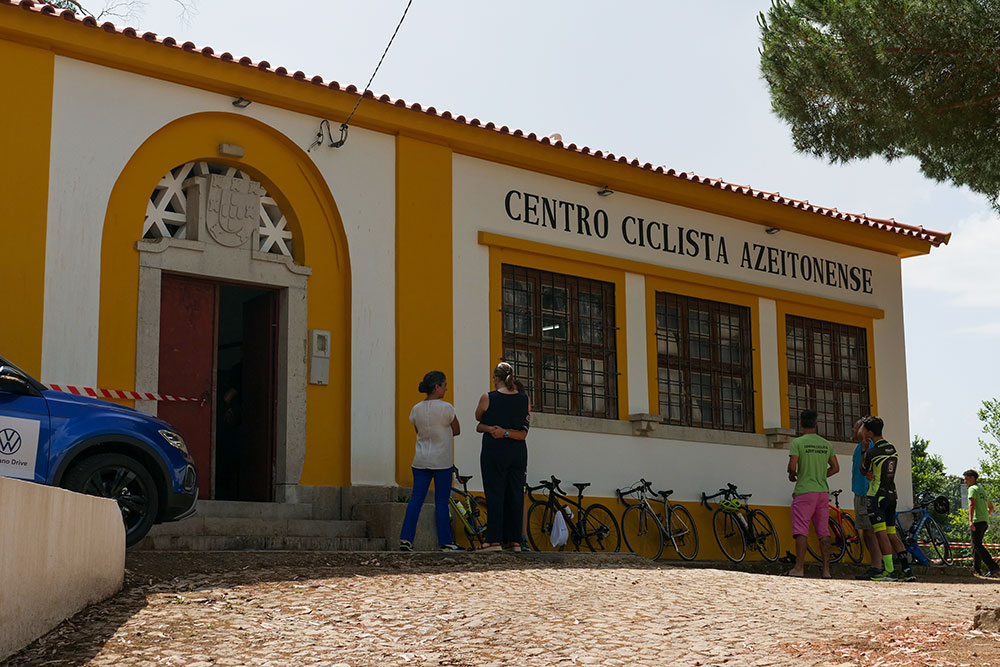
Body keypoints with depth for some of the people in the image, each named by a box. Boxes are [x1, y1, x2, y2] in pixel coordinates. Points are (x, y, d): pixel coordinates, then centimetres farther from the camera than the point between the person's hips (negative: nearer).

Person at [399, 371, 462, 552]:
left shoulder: (416, 409, 4)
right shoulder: (446, 408, -10)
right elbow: (456, 431, 1)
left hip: (421, 461, 4)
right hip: (442, 462, -4)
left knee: (416, 499, 5)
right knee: (441, 502, 2)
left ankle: (406, 538, -2)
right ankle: (445, 542, 8)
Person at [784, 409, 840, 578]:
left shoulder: (798, 442, -6)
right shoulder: (826, 444, 10)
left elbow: (792, 466, -14)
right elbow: (835, 468, 13)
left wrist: (792, 475, 7)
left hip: (804, 491, -5)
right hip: (823, 491, 5)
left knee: (801, 530, -6)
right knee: (823, 532, 6)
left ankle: (799, 568, -12)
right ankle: (826, 569, 5)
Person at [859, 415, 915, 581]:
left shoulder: (872, 452, -14)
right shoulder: (892, 449, 11)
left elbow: (863, 471, 4)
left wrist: (863, 450, 9)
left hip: (876, 496, -8)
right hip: (892, 494, 8)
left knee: (881, 534, -8)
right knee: (892, 534, 10)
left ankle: (889, 571, -11)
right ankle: (907, 570, 5)